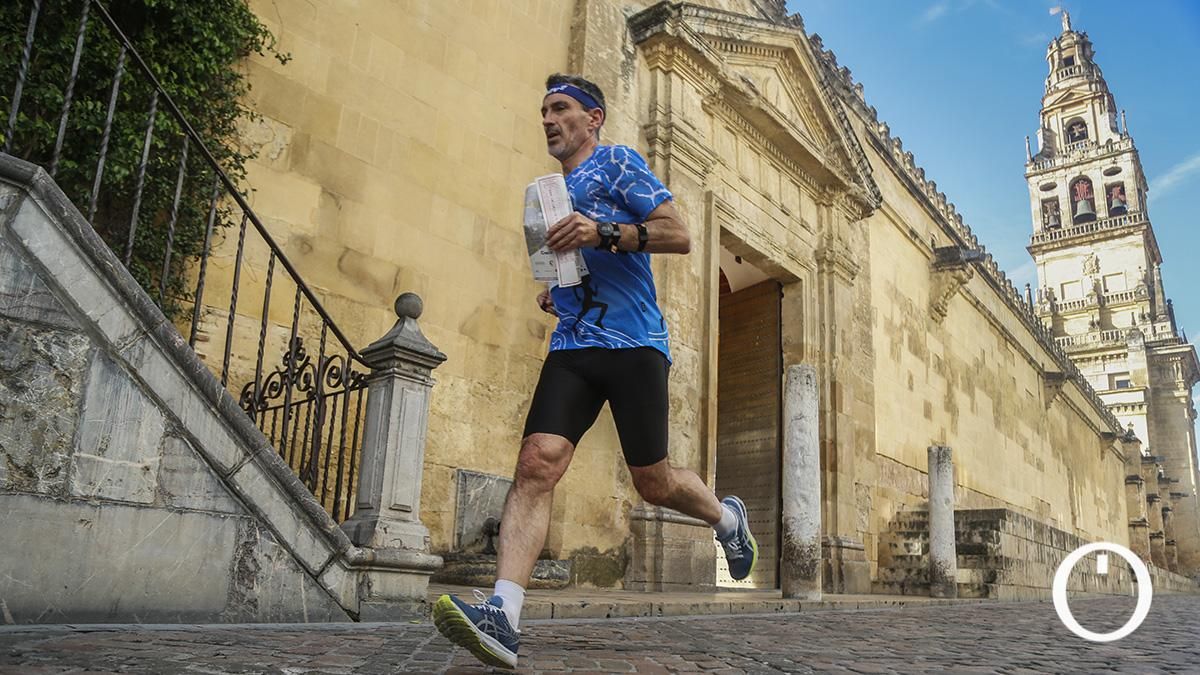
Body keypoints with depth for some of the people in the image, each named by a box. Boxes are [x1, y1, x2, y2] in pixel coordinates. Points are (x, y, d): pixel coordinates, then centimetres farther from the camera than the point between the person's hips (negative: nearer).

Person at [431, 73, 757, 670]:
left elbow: (679, 235, -6)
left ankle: (728, 518, 34)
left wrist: (604, 232, -20)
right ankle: (501, 617, -23)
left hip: (633, 342, -5)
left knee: (653, 483, 1)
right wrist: (552, 292, 15)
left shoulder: (617, 163, 3)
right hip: (572, 347, 5)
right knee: (536, 463, -15)